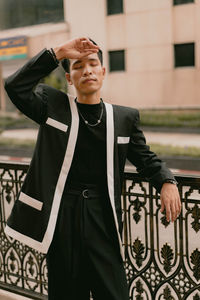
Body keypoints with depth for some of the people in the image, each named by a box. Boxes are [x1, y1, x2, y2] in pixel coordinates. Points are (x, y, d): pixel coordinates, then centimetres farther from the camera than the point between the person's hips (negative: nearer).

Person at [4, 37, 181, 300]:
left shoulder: (124, 117, 7)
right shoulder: (53, 106, 2)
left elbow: (145, 158, 14)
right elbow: (15, 87, -12)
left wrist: (166, 182, -7)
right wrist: (58, 53, -14)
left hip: (103, 218, 1)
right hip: (62, 217, -1)